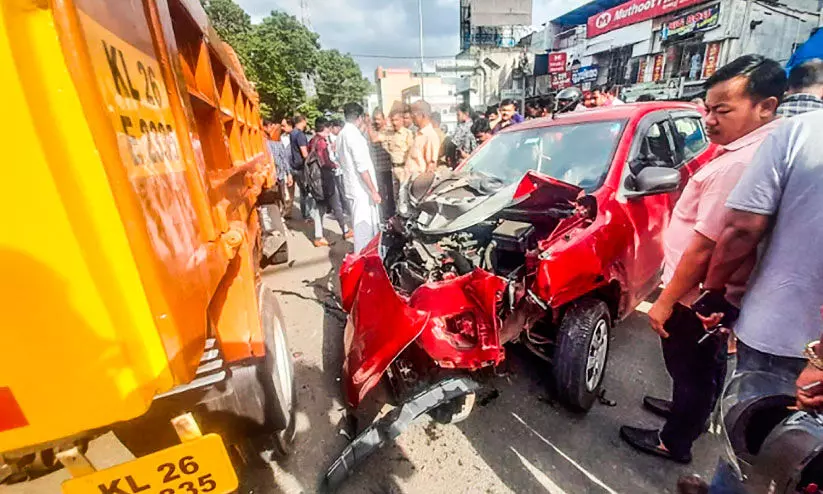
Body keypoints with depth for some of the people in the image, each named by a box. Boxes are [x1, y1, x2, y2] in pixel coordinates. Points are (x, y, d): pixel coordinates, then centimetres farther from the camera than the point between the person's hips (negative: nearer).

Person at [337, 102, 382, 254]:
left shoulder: (342, 135, 12)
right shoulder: (354, 135, -17)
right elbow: (362, 167, -22)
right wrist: (373, 191, -20)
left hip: (352, 187, 10)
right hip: (362, 189, -10)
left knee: (362, 225, 18)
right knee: (364, 227, -3)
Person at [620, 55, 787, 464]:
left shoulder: (740, 164, -28)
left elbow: (704, 246, -27)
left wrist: (666, 301, -20)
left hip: (697, 293, -10)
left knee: (690, 369, 10)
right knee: (707, 364, 27)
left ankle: (674, 441, 32)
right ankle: (689, 408, 51)